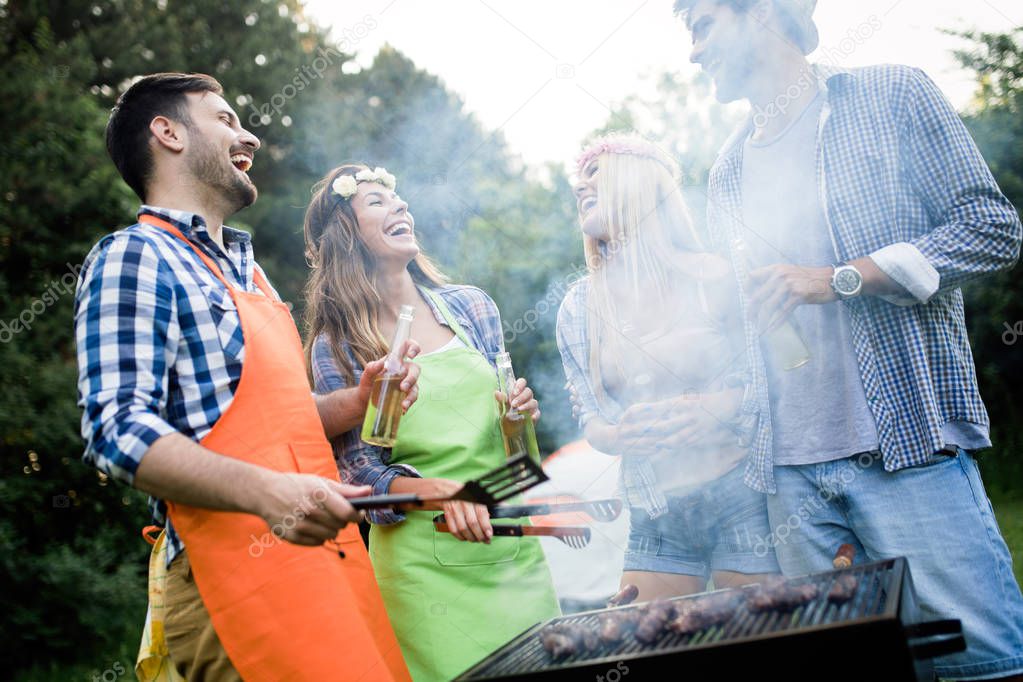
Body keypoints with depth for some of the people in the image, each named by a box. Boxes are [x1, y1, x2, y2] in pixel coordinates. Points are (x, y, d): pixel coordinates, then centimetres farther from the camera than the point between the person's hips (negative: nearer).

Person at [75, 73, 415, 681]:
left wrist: (358, 402, 8)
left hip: (325, 550, 8)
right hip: (240, 572, -8)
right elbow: (117, 427, -16)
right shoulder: (134, 257, -4)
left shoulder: (244, 267, 23)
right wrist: (265, 491, -29)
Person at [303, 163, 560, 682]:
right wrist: (444, 493, -22)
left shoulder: (471, 307, 6)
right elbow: (362, 472, -6)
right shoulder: (337, 346, -4)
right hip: (424, 563, -3)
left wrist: (522, 413, -6)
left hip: (511, 546, 4)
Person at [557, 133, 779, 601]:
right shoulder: (578, 310, 6)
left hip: (741, 501, -3)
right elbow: (591, 422, 9)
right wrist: (615, 436, -13)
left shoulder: (713, 278, -5)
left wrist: (710, 409, -22)